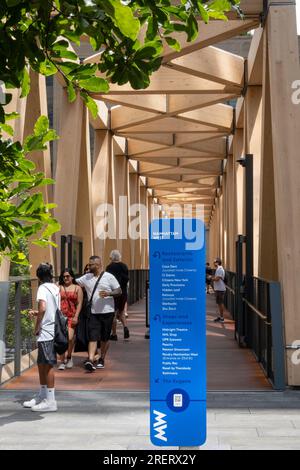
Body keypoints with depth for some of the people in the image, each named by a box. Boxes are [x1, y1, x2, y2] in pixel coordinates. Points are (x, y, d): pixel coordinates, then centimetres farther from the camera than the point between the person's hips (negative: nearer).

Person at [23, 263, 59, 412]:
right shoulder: (55, 288, 13)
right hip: (53, 330, 8)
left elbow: (43, 308, -24)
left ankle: (50, 401, 2)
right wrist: (36, 313, 21)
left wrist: (37, 326, -13)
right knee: (41, 364, 17)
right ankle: (42, 396, 27)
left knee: (48, 365, -3)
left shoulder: (43, 288, -11)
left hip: (46, 332, -8)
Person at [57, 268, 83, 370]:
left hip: (71, 317, -1)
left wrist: (76, 317, -5)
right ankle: (62, 361, 7)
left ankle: (69, 356, 17)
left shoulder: (77, 288, 10)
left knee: (69, 338, -11)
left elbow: (79, 303, 5)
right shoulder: (59, 288, 13)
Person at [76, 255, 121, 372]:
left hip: (107, 312, -2)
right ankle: (90, 360, -17)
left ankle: (101, 360, 24)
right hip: (94, 313, 2)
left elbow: (119, 291, -3)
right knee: (93, 337, -9)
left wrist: (108, 293, -20)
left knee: (105, 338, 9)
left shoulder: (109, 277, -3)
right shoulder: (86, 278, 7)